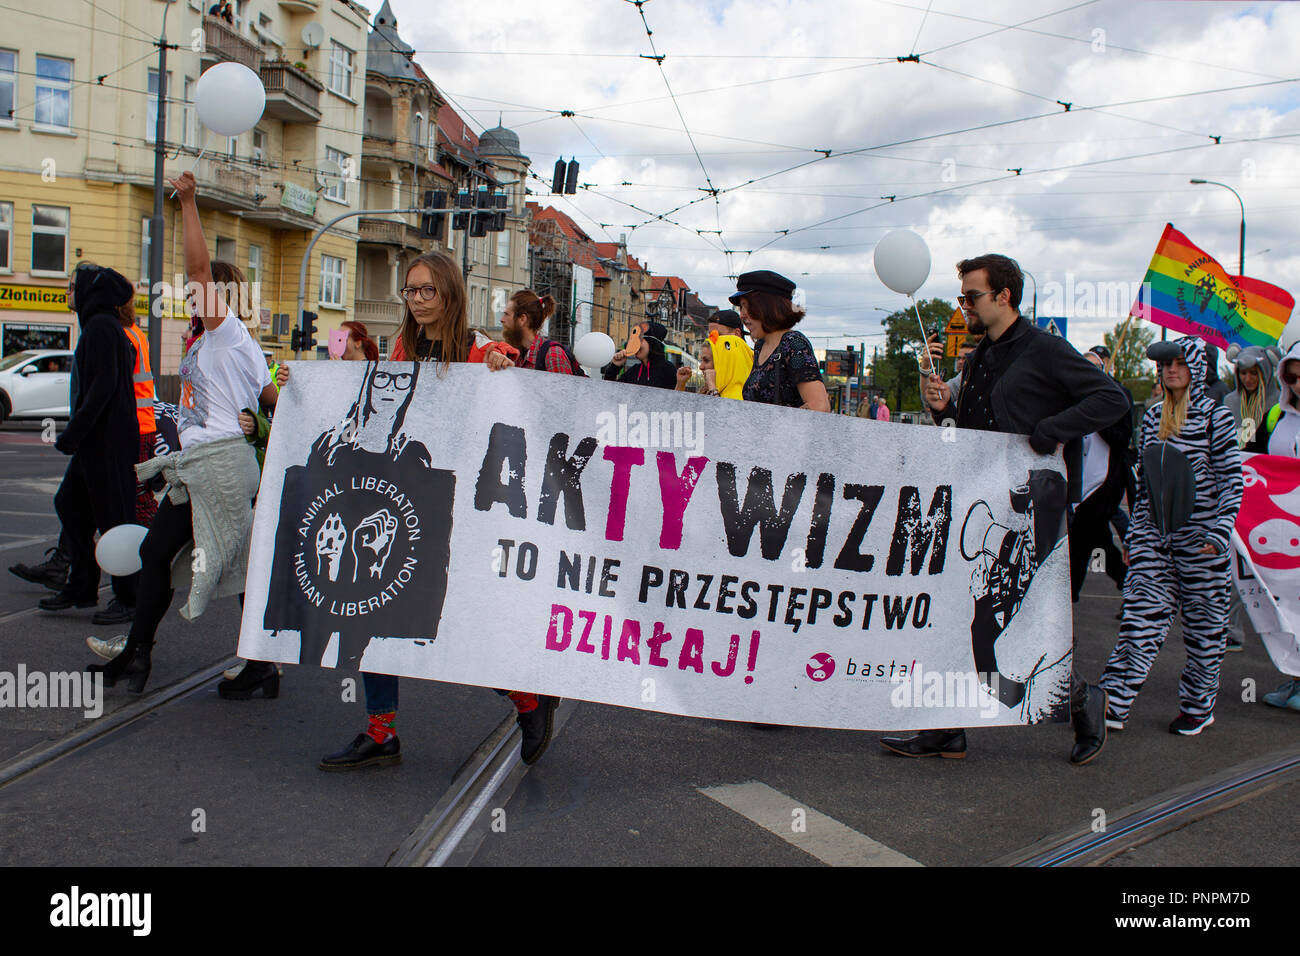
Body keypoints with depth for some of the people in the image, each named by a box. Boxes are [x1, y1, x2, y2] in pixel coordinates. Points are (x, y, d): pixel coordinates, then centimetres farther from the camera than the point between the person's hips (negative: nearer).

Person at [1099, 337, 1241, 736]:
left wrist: (1221, 529, -15)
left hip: (1199, 539, -4)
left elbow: (1232, 477, -6)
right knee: (1141, 617, -3)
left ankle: (1198, 707, 22)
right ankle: (1113, 705, -3)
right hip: (1155, 538, 4)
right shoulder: (1152, 418, 11)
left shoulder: (1214, 415, -3)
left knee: (1204, 626, 7)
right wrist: (1135, 533, 15)